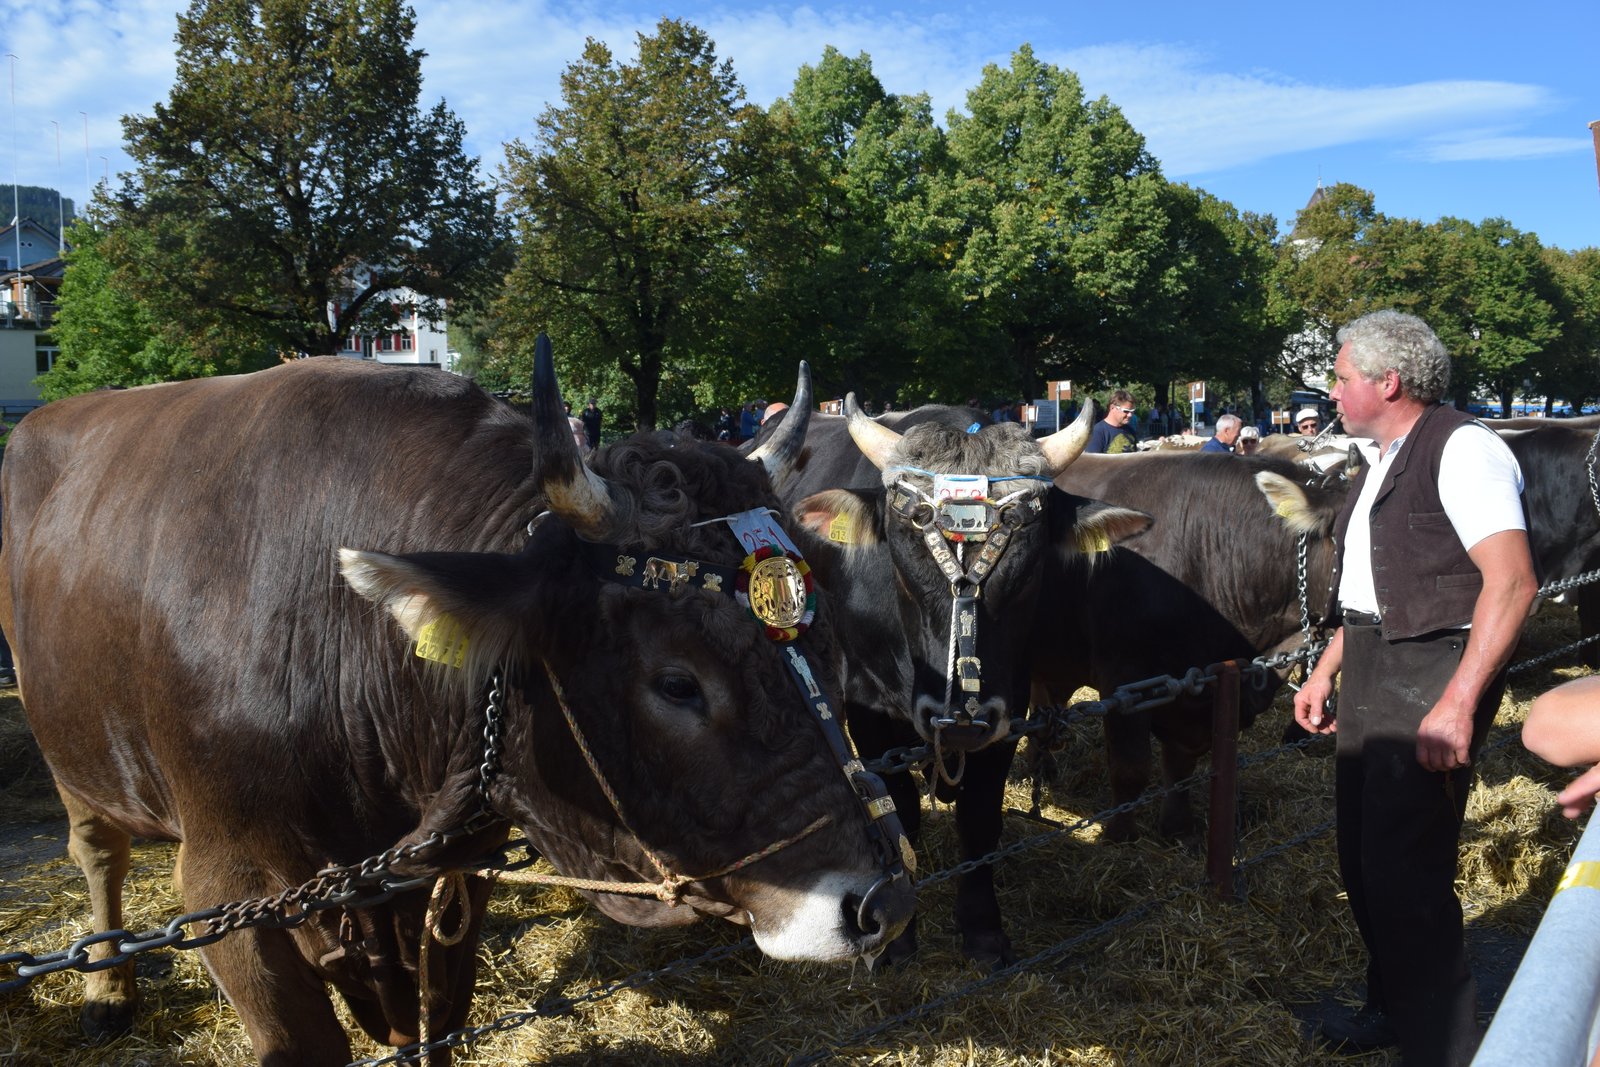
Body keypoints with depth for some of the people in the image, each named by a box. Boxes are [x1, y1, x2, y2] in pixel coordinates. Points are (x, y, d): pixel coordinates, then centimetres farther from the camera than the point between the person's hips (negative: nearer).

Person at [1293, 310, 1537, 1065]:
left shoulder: (1461, 448, -13)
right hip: (1370, 667, 9)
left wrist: (1458, 703, -26)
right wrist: (1326, 670, 19)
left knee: (1403, 868, -7)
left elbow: (1512, 581, -21)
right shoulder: (1383, 463, 15)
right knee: (1362, 853, 15)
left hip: (1434, 670, -9)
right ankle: (1394, 1003, 34)